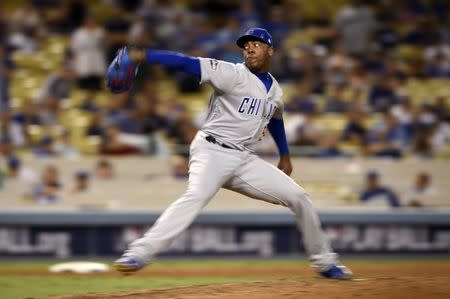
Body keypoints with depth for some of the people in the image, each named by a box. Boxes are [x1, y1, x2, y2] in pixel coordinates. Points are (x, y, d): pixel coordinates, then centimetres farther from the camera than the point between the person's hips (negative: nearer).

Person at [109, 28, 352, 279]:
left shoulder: (276, 91, 13)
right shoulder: (233, 74, -8)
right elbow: (188, 63, -20)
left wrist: (285, 155, 33)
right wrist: (143, 56, -30)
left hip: (245, 160, 7)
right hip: (213, 152, -7)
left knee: (298, 197, 3)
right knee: (197, 195, -34)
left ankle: (324, 262, 19)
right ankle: (140, 254, -44)